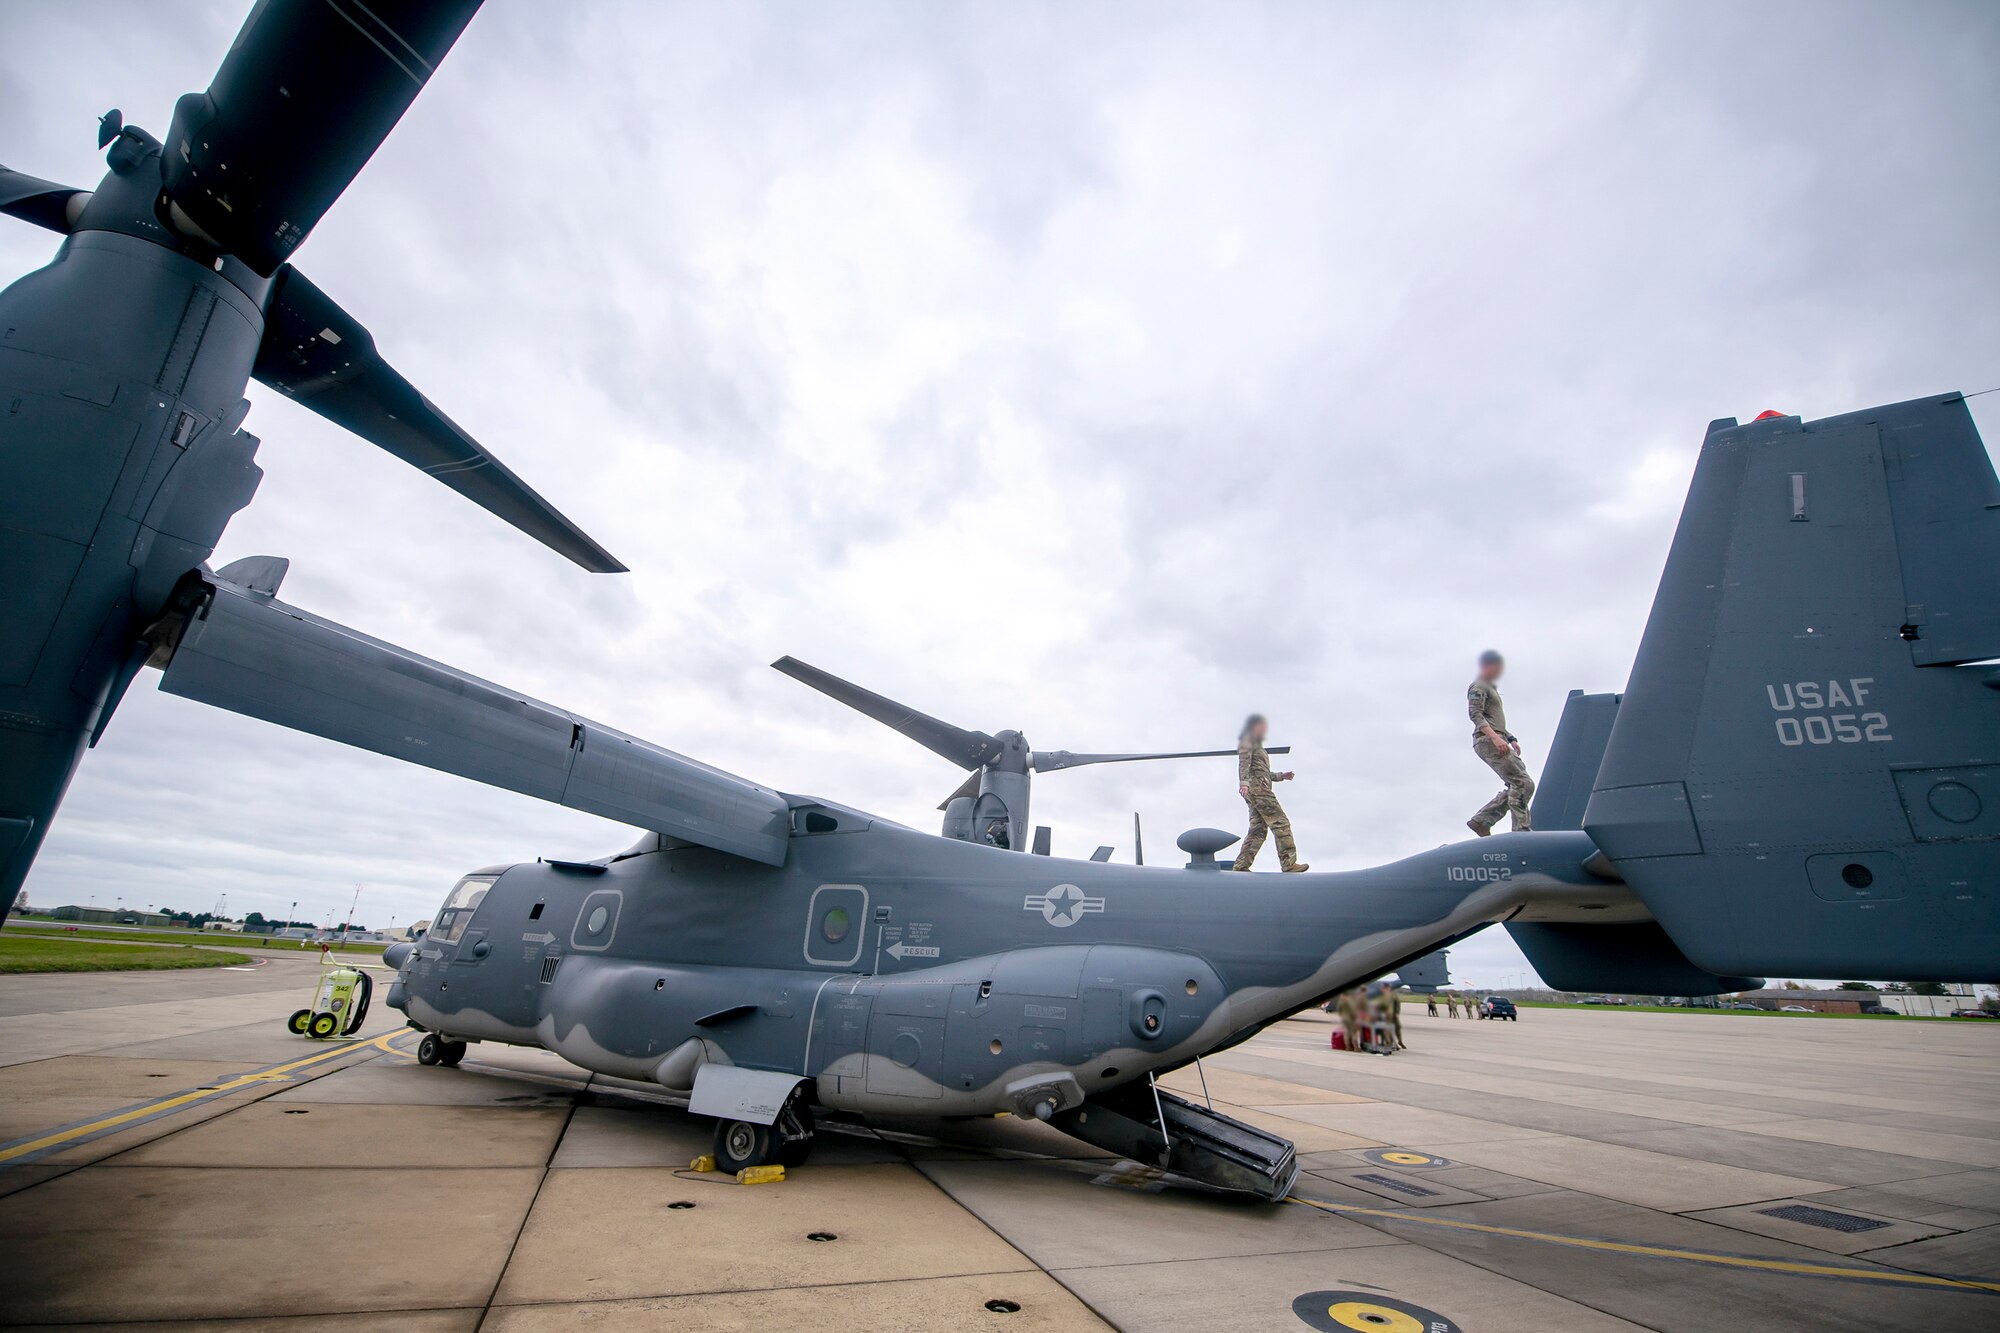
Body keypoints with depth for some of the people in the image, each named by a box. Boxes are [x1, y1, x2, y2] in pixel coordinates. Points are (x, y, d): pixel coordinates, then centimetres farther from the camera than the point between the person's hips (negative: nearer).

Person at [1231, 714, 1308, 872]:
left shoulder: (1257, 744, 31)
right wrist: (1243, 782, -27)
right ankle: (1289, 864, -17)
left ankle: (1241, 865, -4)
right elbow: (1244, 761, -14)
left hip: (1258, 789, 10)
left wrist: (1282, 776, 29)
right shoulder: (1247, 740, 3)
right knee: (1281, 823, -13)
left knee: (1258, 829, 1)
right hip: (1256, 786, -10)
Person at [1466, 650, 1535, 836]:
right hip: (1487, 741, -10)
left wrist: (1511, 739, 23)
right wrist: (1495, 738, -26)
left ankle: (1481, 821, 3)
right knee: (1523, 783, -15)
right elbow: (1475, 715, -17)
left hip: (1497, 741, 10)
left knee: (1515, 786, 4)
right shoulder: (1478, 687, -3)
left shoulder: (1491, 687, 29)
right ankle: (1521, 830, -15)